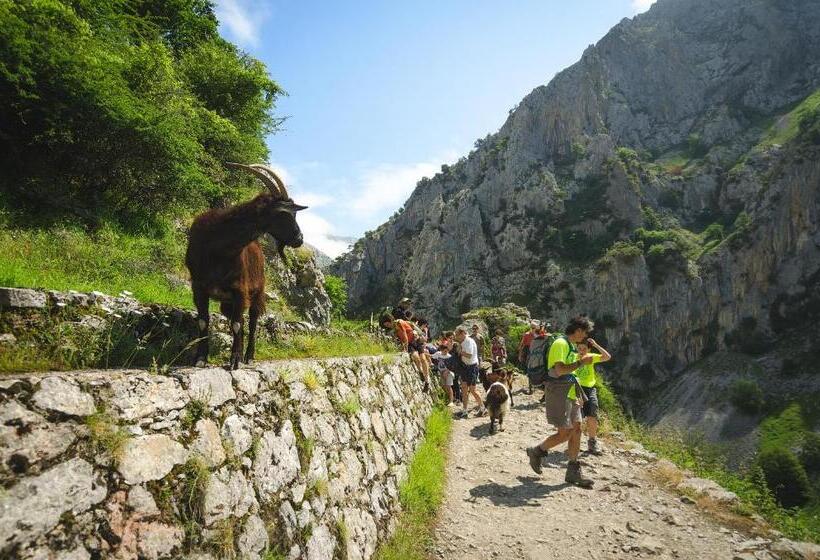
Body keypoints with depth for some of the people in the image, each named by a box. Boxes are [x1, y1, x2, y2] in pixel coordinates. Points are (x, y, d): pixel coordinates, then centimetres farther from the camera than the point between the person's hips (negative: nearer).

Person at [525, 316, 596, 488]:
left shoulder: (570, 345, 16)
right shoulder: (560, 344, -16)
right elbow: (559, 370, -28)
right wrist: (581, 362, -19)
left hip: (569, 392, 10)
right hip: (558, 392, -10)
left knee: (576, 429, 8)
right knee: (564, 433, -6)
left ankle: (573, 472, 16)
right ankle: (536, 451, 15)